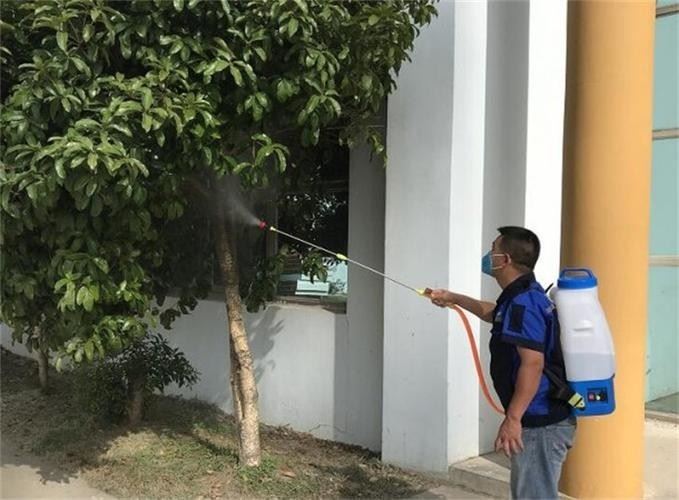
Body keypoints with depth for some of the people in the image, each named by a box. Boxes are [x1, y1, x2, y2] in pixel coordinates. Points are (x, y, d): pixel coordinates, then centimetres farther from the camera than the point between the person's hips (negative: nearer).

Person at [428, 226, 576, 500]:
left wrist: (512, 418, -27)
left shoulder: (523, 302, -21)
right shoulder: (523, 296, 12)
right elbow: (492, 313, 35)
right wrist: (453, 298, 41)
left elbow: (533, 363, -28)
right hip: (543, 419, 11)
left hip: (540, 424, -11)